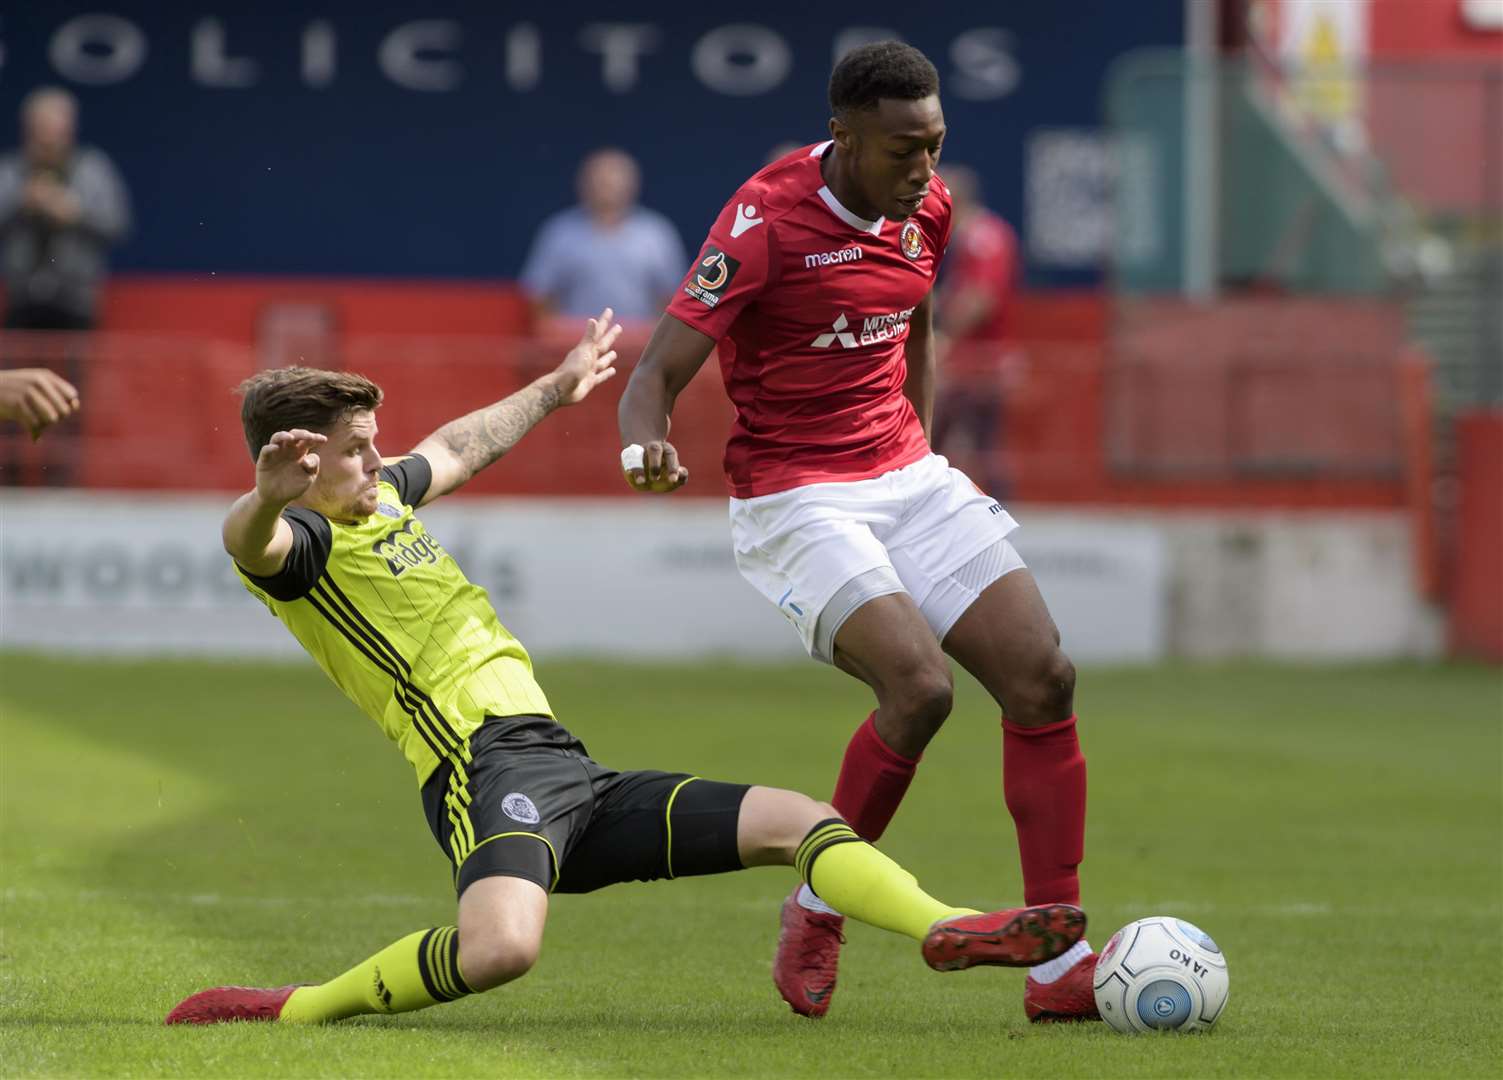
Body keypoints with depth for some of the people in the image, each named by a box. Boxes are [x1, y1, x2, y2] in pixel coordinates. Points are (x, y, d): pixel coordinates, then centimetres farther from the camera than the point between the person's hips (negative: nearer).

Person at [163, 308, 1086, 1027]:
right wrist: (269, 497, -56)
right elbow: (249, 545, -32)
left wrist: (554, 389, 58)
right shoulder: (302, 542, -6)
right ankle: (296, 1011, -22)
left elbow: (458, 448, 44)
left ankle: (950, 933, -5)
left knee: (794, 820, 2)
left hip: (568, 774, 10)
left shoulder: (380, 494, 22)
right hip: (487, 766, -10)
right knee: (499, 948, -39)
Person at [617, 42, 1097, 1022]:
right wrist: (646, 446, -41)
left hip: (907, 475, 7)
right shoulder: (767, 222, -18)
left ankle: (1059, 969, -3)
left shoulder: (928, 209, 4)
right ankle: (818, 910, -2)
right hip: (795, 499, -7)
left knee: (1043, 678, -8)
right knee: (919, 684, -26)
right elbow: (658, 371, -21)